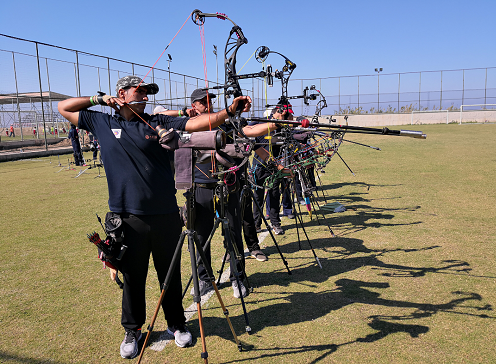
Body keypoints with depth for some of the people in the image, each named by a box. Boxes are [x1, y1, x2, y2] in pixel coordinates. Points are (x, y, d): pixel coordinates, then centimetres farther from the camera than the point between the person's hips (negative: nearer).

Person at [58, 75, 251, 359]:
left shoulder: (158, 123, 5)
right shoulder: (102, 123, 8)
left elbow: (196, 123, -6)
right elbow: (64, 107, 19)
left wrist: (229, 110, -19)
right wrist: (98, 99, 8)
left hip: (165, 216, 0)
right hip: (128, 218, 0)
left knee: (171, 275, 13)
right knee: (132, 277, 13)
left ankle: (177, 324, 34)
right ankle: (133, 330, 35)